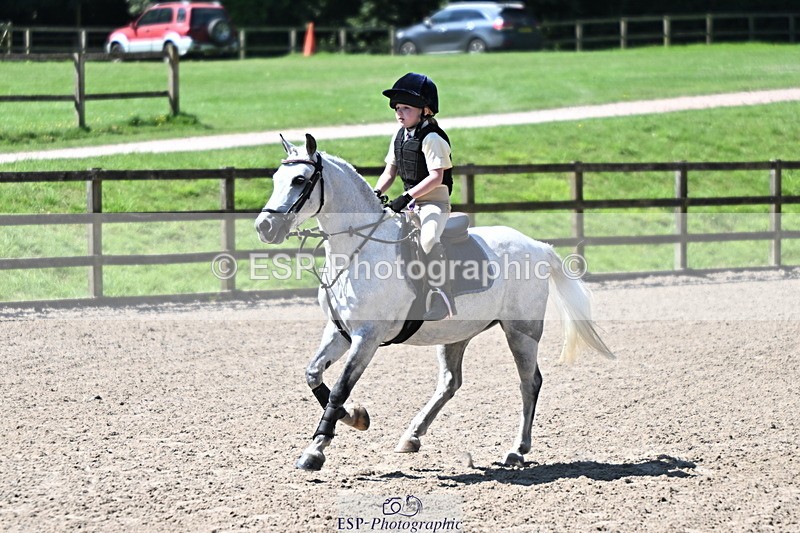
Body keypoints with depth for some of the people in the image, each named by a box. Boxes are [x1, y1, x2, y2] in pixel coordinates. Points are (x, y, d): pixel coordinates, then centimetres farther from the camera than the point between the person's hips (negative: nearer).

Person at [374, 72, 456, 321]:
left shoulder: (432, 138, -14)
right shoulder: (399, 137, 11)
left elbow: (436, 177, -22)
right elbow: (390, 172, 15)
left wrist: (407, 197, -27)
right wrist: (376, 194, -3)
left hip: (435, 202, -9)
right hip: (411, 203, 9)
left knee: (428, 239, -34)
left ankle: (442, 299, -35)